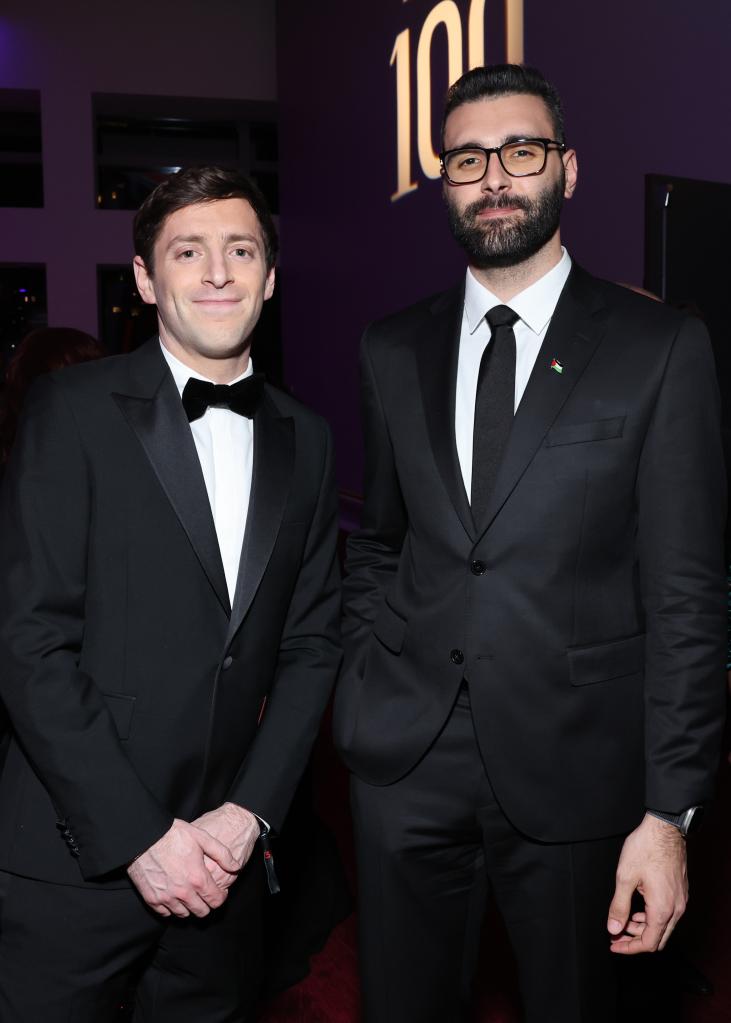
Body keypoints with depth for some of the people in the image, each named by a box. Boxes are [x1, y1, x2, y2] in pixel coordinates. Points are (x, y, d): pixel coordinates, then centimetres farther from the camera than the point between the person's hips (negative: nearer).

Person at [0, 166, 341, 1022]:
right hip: (76, 857, -3)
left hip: (226, 858, 4)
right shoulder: (74, 409, -7)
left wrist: (251, 811, -4)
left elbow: (311, 643, 7)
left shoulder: (304, 440, 8)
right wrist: (138, 837, -13)